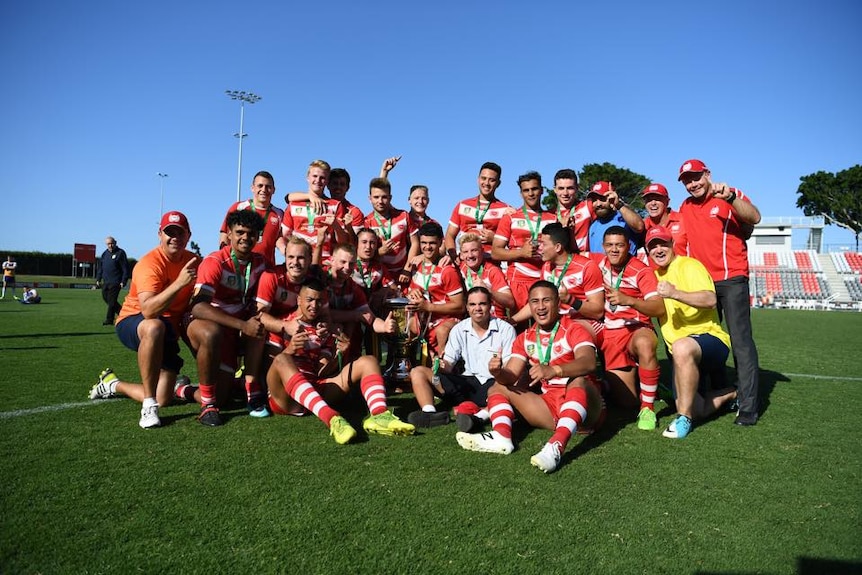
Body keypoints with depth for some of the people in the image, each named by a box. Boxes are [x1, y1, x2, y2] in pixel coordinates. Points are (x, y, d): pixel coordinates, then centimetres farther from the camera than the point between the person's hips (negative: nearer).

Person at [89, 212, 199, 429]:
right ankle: (149, 406, -32)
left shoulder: (193, 262, -3)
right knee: (154, 327, -44)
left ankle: (112, 384, 27)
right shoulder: (150, 264, -22)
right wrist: (179, 283, -48)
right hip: (133, 322, -5)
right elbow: (148, 310, -37)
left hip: (169, 331, 6)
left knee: (164, 399, -3)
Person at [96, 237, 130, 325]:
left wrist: (123, 281, -14)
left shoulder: (120, 253, -6)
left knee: (111, 301, -7)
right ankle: (121, 312, 25)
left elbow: (125, 269, -10)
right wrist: (98, 279, 15)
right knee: (105, 298, 12)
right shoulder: (104, 254, 14)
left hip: (115, 282, -7)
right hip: (105, 282, 8)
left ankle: (109, 320, 0)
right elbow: (100, 268, 22)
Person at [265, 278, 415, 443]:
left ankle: (378, 415, -38)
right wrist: (288, 351, -22)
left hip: (314, 390, 4)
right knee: (282, 360, -36)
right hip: (285, 397, -4)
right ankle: (332, 419, -52)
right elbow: (274, 362, -2)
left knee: (367, 361, -7)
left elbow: (322, 373, 10)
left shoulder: (324, 331, 17)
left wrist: (339, 355, -9)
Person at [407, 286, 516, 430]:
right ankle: (429, 413, -29)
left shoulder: (505, 329, -2)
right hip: (467, 383, 4)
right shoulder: (459, 329, 8)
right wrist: (442, 365, -20)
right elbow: (448, 366, 6)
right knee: (417, 372, -8)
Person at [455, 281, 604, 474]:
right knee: (497, 389, -1)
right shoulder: (525, 338, 8)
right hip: (548, 405, 5)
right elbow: (511, 377, -2)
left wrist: (553, 370, -46)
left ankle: (557, 445, -53)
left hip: (582, 406, -5)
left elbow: (589, 363, -27)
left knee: (578, 381, -35)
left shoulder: (574, 330, -6)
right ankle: (501, 437, -30)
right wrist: (498, 373, -27)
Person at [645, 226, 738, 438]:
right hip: (682, 354, 8)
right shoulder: (656, 273, 15)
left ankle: (683, 419, -30)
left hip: (710, 339, -8)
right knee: (696, 410, 1)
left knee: (682, 347, -42)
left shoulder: (688, 265, -8)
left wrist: (676, 294, -38)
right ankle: (732, 394, 31)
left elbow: (710, 299, -25)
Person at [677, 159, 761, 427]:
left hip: (731, 279, -6)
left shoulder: (731, 196, -3)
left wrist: (730, 197, -37)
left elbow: (754, 217, -22)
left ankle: (748, 406, -7)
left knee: (741, 340, -9)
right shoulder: (685, 207, 13)